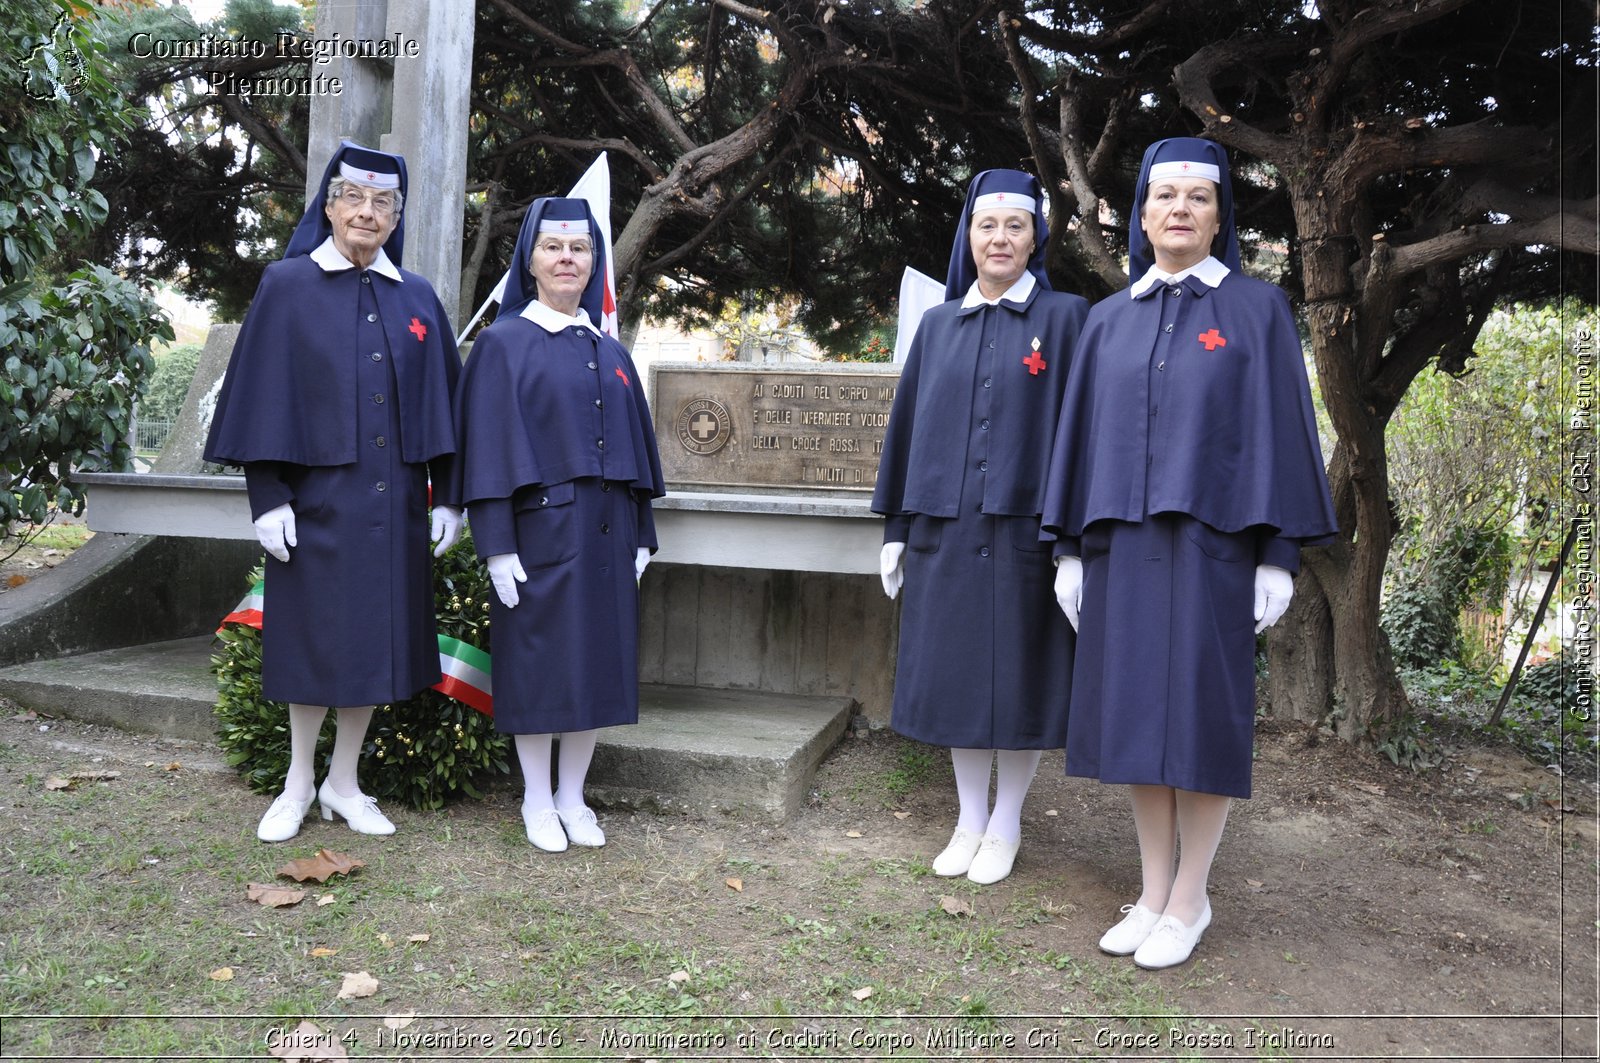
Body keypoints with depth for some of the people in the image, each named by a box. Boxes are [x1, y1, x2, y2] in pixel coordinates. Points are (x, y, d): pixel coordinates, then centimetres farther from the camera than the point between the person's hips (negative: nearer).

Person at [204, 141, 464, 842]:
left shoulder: (418, 299, 8)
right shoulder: (288, 286, 0)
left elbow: (441, 401, 9)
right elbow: (263, 395, -4)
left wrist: (448, 496, 4)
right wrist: (268, 497, -10)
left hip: (392, 501, 3)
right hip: (318, 495, -3)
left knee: (374, 638, 8)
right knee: (315, 637, 5)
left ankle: (342, 784, 22)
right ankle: (298, 785, 22)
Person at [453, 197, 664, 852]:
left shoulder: (611, 354, 14)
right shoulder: (502, 345, -1)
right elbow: (488, 446, -7)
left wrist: (641, 535, 10)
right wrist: (496, 544, -13)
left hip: (604, 532, 5)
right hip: (540, 530, -5)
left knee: (599, 660, 8)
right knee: (539, 662, 2)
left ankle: (573, 798, 21)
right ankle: (538, 803, 17)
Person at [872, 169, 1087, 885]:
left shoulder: (1065, 317, 1)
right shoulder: (937, 325, 11)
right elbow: (909, 425, 12)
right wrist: (896, 527, 8)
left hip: (1024, 527, -3)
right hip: (945, 527, 3)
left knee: (1018, 672, 4)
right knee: (955, 671, 8)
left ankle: (1005, 825, 20)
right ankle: (969, 819, 22)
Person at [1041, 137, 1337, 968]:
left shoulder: (1257, 309, 1)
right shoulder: (1109, 321, 11)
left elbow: (1280, 428, -3)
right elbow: (1084, 433, 10)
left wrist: (1278, 554, -9)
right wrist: (1071, 548, 5)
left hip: (1212, 539, -4)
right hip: (1125, 541, 4)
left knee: (1198, 714, -1)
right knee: (1136, 711, 6)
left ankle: (1189, 900, 15)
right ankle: (1154, 891, 19)